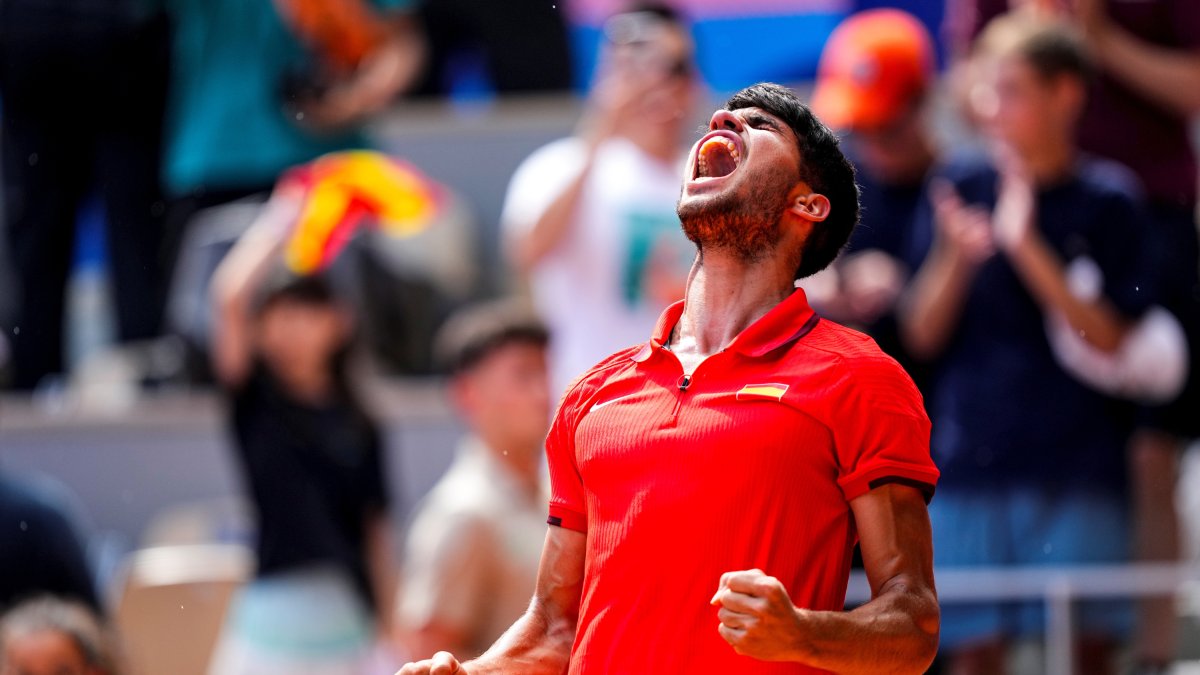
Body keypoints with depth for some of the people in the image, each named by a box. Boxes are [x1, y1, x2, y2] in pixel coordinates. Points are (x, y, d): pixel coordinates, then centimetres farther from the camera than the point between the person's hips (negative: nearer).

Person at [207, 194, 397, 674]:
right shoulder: (252, 401, 1)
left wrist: (391, 629, 9)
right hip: (273, 610, -3)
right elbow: (230, 297, -13)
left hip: (349, 611, 3)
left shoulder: (358, 423, 8)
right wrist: (279, 221, -7)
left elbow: (376, 525, 11)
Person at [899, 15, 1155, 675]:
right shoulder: (960, 189, 5)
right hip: (970, 461, 2)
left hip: (1076, 465, -2)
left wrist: (1026, 247, -17)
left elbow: (1110, 337, -9)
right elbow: (922, 335, 5)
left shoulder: (1105, 200, -1)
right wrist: (955, 256, -14)